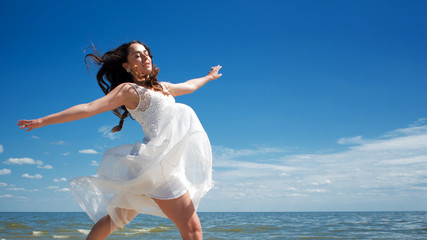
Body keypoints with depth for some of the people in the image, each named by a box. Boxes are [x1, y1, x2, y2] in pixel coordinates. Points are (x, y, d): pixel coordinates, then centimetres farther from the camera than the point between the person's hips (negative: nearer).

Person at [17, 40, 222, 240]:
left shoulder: (161, 87, 23)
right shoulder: (128, 89, 1)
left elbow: (188, 86, 41)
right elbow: (89, 108, -3)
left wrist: (208, 77, 57)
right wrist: (44, 121, -7)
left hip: (169, 161, 8)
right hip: (158, 159, -8)